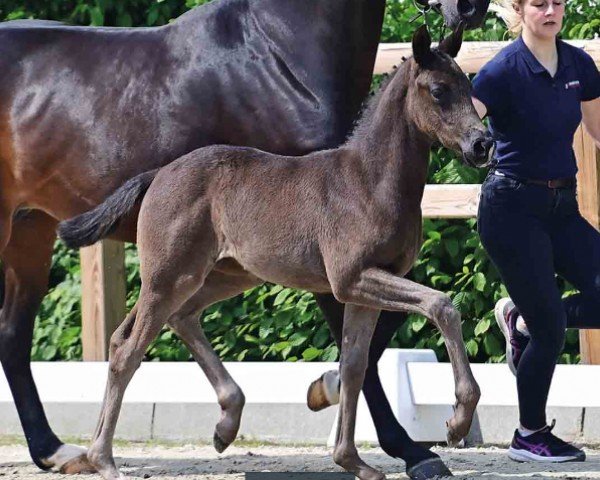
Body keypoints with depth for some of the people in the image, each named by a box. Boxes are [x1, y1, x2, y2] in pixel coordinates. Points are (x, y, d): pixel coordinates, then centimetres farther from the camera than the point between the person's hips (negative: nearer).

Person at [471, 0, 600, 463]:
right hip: (513, 208, -6)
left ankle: (521, 318, 17)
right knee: (550, 329, -6)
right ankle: (530, 436, 11)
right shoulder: (506, 70, -14)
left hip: (562, 207, 6)